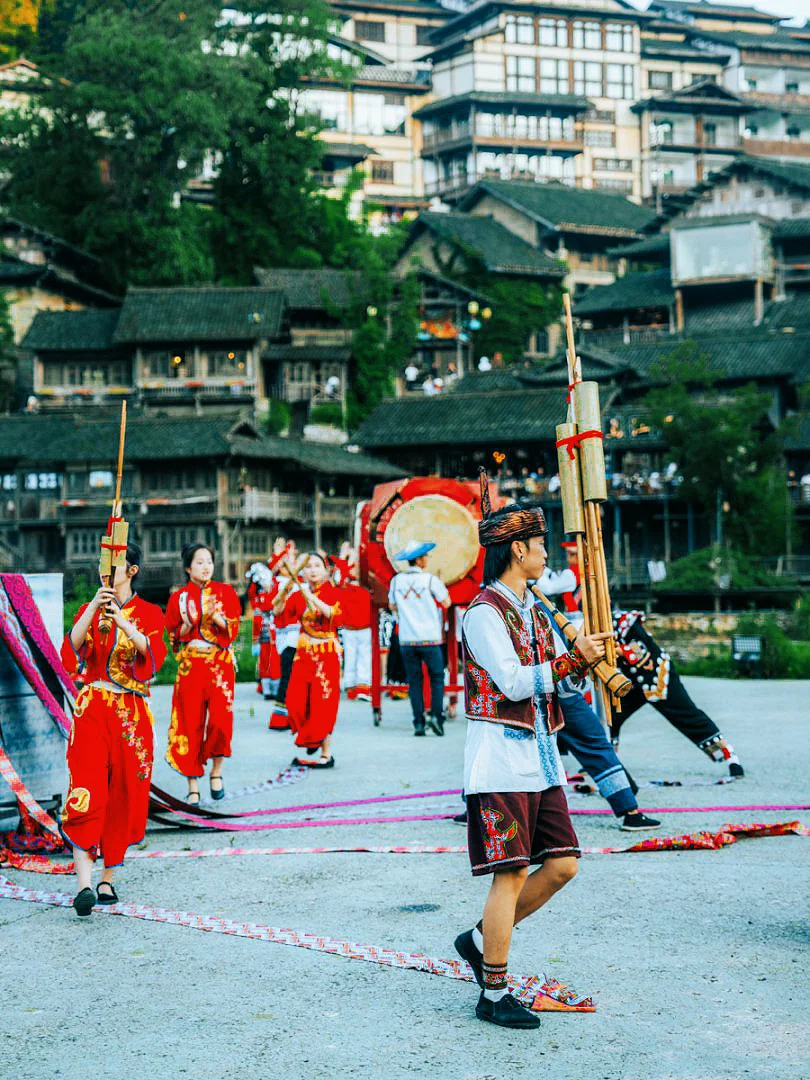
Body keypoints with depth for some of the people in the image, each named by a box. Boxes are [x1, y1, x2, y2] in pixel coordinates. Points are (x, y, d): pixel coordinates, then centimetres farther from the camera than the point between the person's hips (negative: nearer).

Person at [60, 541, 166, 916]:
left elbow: (155, 655, -12)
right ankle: (84, 883, -21)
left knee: (124, 797, 3)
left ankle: (108, 878, 17)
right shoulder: (90, 609, 10)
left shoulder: (149, 613, 6)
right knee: (86, 793, -14)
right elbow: (71, 649, -7)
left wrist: (124, 623, -24)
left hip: (131, 714, 0)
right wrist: (93, 610, -18)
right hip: (92, 709, 0)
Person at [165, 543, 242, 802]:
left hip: (220, 665, 0)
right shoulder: (179, 597, 7)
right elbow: (174, 636, 6)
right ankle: (193, 785, 4)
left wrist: (216, 616, -16)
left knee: (220, 718, -13)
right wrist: (189, 622, -13)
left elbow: (233, 629, 2)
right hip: (190, 667, 0)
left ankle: (216, 771, 10)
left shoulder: (225, 592, 7)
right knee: (191, 724, -2)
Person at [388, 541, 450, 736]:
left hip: (406, 639, 3)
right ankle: (436, 715, -8)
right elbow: (446, 602, 0)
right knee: (437, 677, 8)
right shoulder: (430, 579, -7)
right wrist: (440, 588, 14)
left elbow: (392, 606, 15)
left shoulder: (397, 580, 3)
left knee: (414, 681, 8)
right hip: (429, 638, -3)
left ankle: (418, 723, 4)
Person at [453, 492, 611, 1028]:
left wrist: (590, 658, 0)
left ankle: (481, 940, 23)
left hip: (541, 759, 9)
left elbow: (560, 673, 19)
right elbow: (514, 683, -19)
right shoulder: (484, 612, -11)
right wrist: (572, 659, -18)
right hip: (501, 759, -9)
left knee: (563, 864, 7)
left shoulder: (534, 610, 16)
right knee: (512, 874, -7)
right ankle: (494, 994, 4)